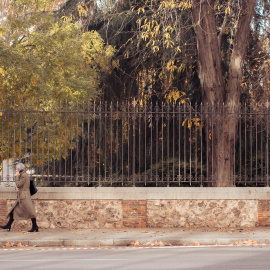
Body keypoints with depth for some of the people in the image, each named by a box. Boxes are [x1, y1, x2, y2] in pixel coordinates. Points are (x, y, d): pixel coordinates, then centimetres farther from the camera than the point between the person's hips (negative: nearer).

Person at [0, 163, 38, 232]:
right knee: (14, 210, 7)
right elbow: (18, 185, 21)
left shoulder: (24, 175, -13)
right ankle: (8, 225, 9)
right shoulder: (22, 175, 17)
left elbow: (18, 185, -14)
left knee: (30, 211, -5)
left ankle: (35, 226, 0)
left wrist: (16, 176, -7)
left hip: (24, 196, -10)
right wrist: (17, 187, -1)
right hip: (21, 197, 10)